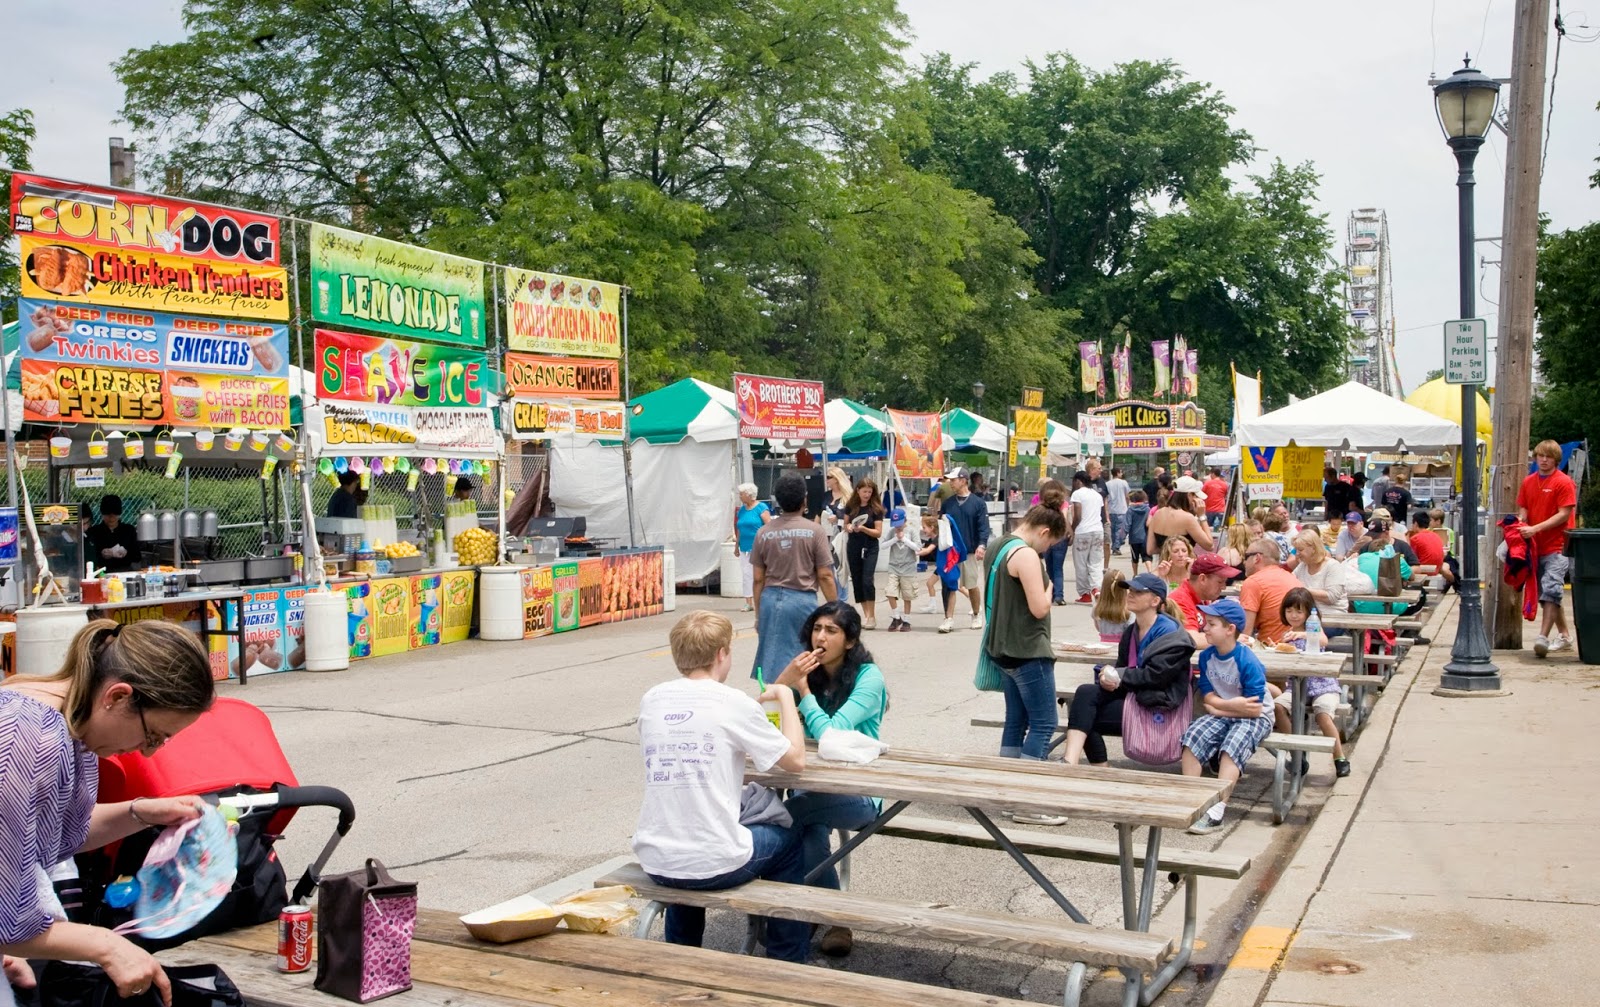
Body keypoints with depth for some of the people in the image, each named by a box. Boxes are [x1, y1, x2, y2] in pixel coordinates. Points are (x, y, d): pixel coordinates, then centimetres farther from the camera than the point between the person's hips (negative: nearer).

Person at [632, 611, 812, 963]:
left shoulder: (651, 700, 3)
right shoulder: (733, 703, -11)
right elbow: (796, 760, -1)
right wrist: (785, 697, 11)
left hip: (655, 863, 5)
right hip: (714, 866, -5)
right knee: (787, 841, 24)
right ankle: (788, 961, 32)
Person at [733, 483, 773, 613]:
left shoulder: (761, 508, -6)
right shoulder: (741, 509, 12)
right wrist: (736, 546, 18)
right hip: (745, 548, 6)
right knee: (747, 574, 5)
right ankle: (749, 602, 8)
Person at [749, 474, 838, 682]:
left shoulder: (764, 533, 5)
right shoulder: (814, 531, -4)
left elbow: (758, 579, 8)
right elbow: (825, 576, -4)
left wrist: (758, 614, 17)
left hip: (771, 599, 3)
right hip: (802, 600, -3)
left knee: (772, 660, 7)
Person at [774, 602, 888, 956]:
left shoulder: (868, 677, -12)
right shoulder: (809, 672, 3)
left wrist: (803, 689, -14)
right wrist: (785, 680, -17)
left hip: (858, 791, -4)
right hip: (813, 783, 4)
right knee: (812, 834, -28)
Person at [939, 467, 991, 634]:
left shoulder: (978, 503, -3)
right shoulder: (948, 503, 8)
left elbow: (983, 527, -7)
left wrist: (981, 545, -21)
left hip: (970, 551, -2)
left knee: (972, 586, 8)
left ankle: (977, 615, 26)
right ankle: (949, 619, -2)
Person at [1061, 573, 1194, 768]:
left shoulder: (1169, 632, -9)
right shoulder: (1131, 632, 17)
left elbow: (1156, 675, -19)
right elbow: (1122, 668, 14)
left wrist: (1118, 676, -13)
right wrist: (1109, 678, -10)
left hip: (1155, 708, -8)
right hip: (1132, 695, 8)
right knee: (1085, 693, -19)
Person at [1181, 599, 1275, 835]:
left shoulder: (1248, 662, -20)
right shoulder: (1206, 656, -2)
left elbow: (1254, 709, -18)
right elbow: (1207, 697, 1)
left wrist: (1219, 707, -10)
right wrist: (1233, 704, -17)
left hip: (1256, 718, -5)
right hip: (1221, 715, 6)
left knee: (1232, 746, -31)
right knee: (1192, 736, -20)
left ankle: (1216, 812, -36)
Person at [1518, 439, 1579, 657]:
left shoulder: (1564, 482, -7)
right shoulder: (1528, 482, 10)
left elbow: (1564, 514, -12)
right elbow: (1523, 509, 12)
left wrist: (1535, 528, -21)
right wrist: (1520, 525, -10)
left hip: (1557, 546, -7)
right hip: (1536, 546, 7)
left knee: (1550, 590, -17)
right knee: (1548, 593, 15)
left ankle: (1543, 637, -22)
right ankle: (1564, 635, 27)